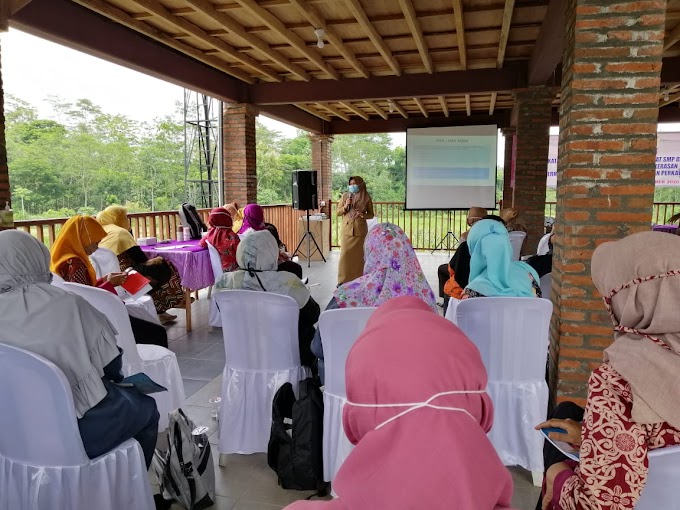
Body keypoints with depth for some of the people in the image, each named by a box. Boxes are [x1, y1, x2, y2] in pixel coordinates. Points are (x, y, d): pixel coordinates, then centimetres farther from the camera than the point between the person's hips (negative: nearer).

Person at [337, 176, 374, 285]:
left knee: (359, 255, 2)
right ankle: (343, 280, 4)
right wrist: (345, 207, -9)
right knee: (345, 254, -3)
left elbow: (371, 214, 10)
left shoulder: (366, 197, 4)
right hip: (347, 229, 1)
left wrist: (363, 215, -11)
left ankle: (358, 279, 12)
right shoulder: (345, 196, 7)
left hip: (360, 230, -1)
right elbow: (338, 212, 10)